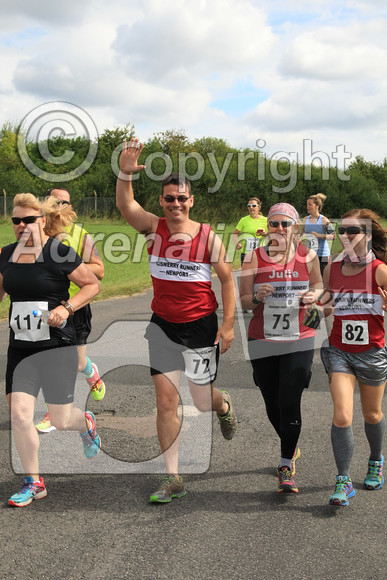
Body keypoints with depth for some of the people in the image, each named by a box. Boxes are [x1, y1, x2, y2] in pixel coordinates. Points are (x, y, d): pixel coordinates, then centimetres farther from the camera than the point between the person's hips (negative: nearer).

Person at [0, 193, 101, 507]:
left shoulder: (59, 252, -10)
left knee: (60, 420, 2)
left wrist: (66, 307, -17)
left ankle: (86, 423, 40)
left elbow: (93, 284, -4)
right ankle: (34, 483, 13)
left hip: (57, 346, -4)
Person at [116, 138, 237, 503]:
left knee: (203, 403, 7)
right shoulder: (154, 227, -3)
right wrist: (125, 173, -37)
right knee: (165, 401, 0)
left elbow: (226, 279, -1)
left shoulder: (207, 236, -7)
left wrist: (228, 324, -5)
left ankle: (223, 404, 47)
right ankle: (172, 479, 11)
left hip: (200, 326, -2)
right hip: (162, 325, 2)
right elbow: (125, 205, -19)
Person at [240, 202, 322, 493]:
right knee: (273, 406, 11)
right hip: (262, 341, 1)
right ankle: (291, 447, 40)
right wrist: (257, 297, -19)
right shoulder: (254, 258, -1)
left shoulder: (307, 256, 0)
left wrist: (312, 297, -5)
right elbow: (244, 301, 2)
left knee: (290, 403, -10)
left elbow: (318, 285, 17)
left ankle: (286, 467, 6)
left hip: (299, 341, -1)